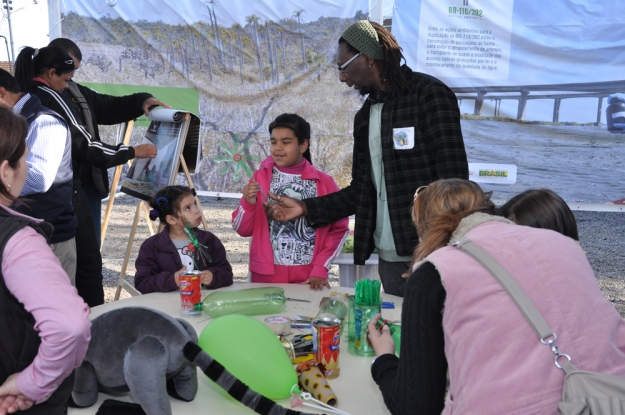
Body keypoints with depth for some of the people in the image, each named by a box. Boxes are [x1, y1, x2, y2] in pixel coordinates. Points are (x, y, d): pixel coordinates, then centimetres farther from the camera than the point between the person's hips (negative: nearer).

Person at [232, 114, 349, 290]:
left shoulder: (323, 182, -2)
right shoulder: (260, 177, 0)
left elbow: (339, 228, 2)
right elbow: (243, 230, 2)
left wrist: (320, 269, -4)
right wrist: (248, 203, -15)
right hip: (266, 275, 1)